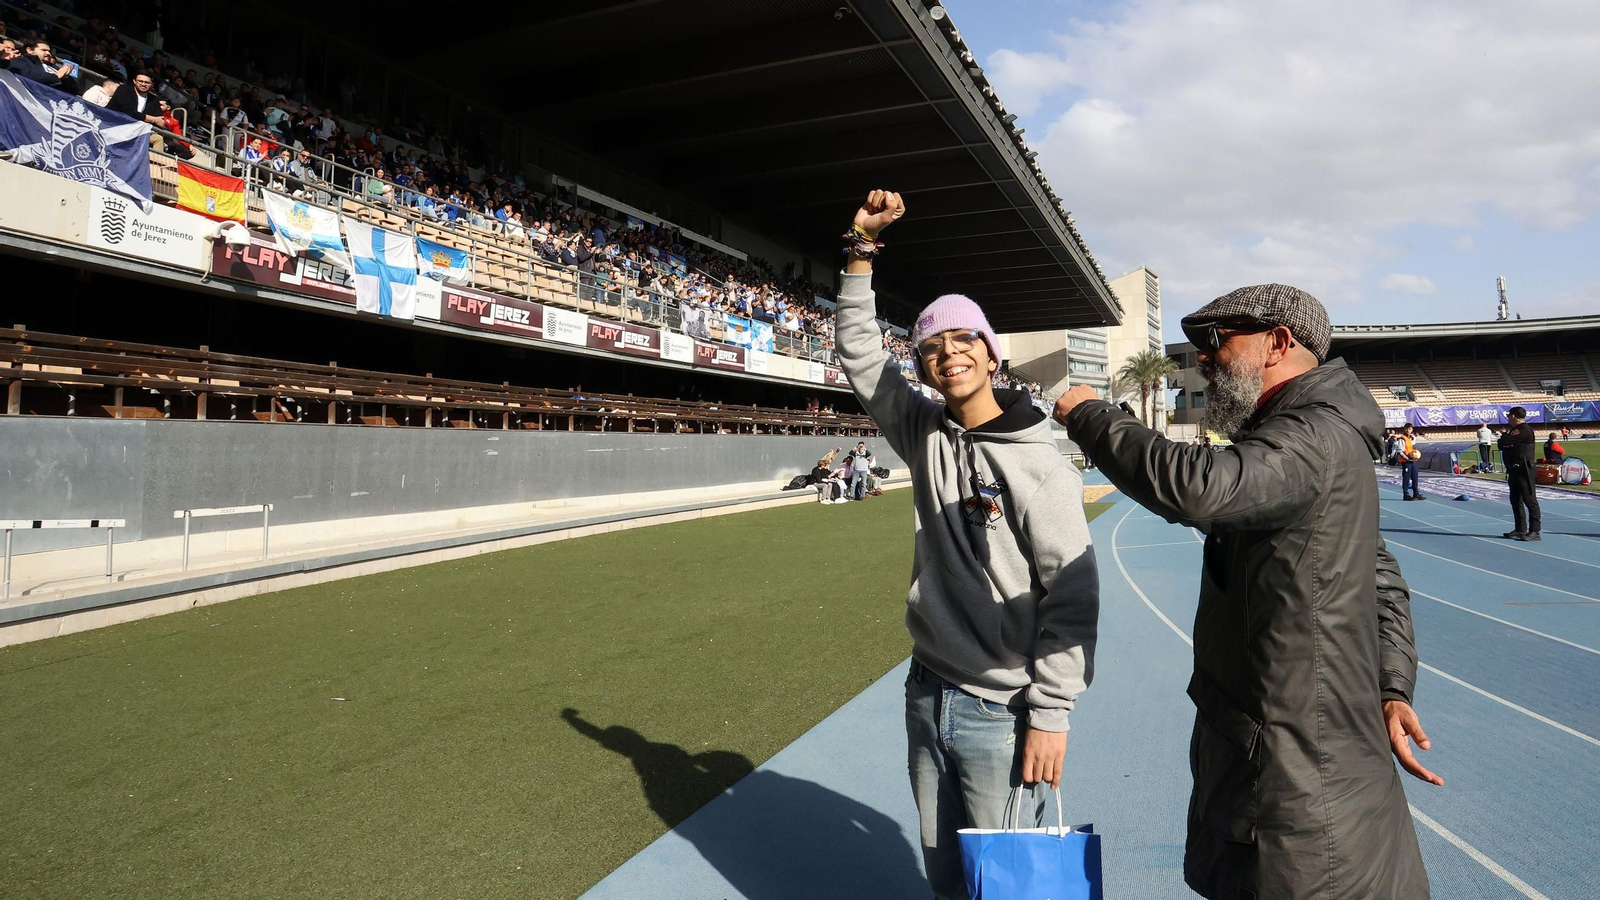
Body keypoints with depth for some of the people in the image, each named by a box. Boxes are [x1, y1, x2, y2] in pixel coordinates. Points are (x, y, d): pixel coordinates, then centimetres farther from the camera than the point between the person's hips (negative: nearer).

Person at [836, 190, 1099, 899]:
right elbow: (859, 349, 9)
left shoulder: (1038, 466, -14)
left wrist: (1049, 713, -16)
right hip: (927, 694, 6)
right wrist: (861, 249, 3)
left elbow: (1071, 595, -15)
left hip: (1001, 712, -5)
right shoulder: (925, 434, 2)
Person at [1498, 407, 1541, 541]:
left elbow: (1504, 441, -23)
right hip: (1515, 471, 11)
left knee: (1530, 500, -8)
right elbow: (1502, 445, 12)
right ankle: (1520, 530, 20)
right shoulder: (1515, 430, 18)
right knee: (1516, 501, 13)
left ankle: (1534, 531, -8)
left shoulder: (1524, 430, -14)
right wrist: (1505, 437, -10)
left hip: (1524, 471, -11)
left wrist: (1504, 435, 0)